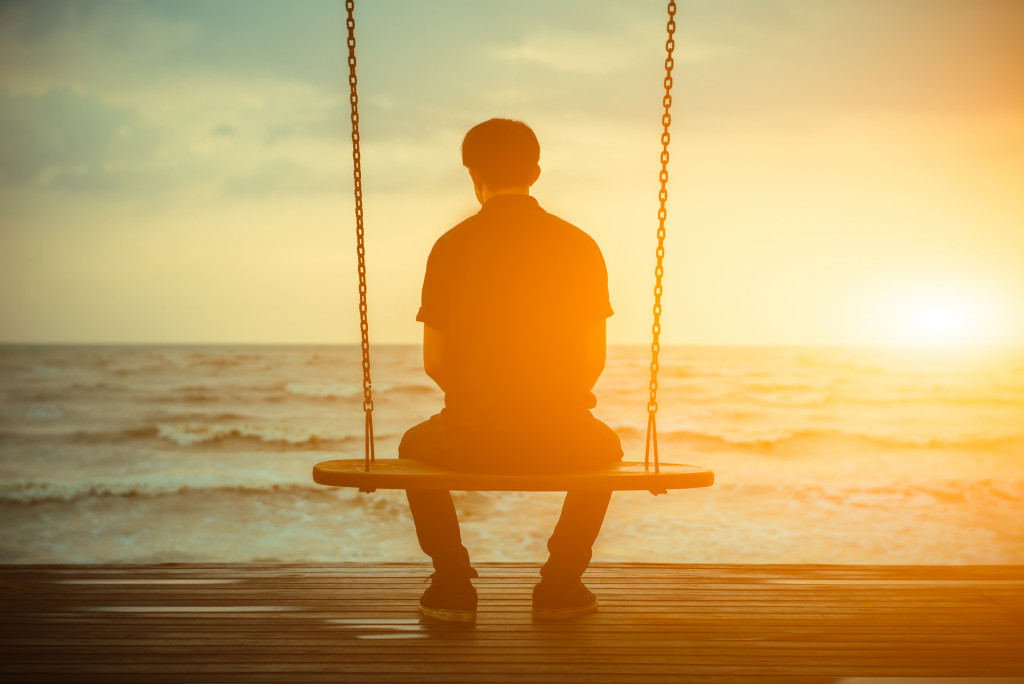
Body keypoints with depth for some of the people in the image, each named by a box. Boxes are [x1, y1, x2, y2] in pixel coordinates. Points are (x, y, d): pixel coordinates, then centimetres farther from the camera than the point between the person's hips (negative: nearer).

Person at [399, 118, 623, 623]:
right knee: (605, 448, 36)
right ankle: (560, 584, 27)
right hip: (564, 442, 1)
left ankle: (452, 584, 25)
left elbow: (434, 362, 1)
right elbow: (595, 359, 4)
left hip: (472, 440, -1)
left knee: (414, 446, 33)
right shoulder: (579, 245, 1)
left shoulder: (452, 246, -3)